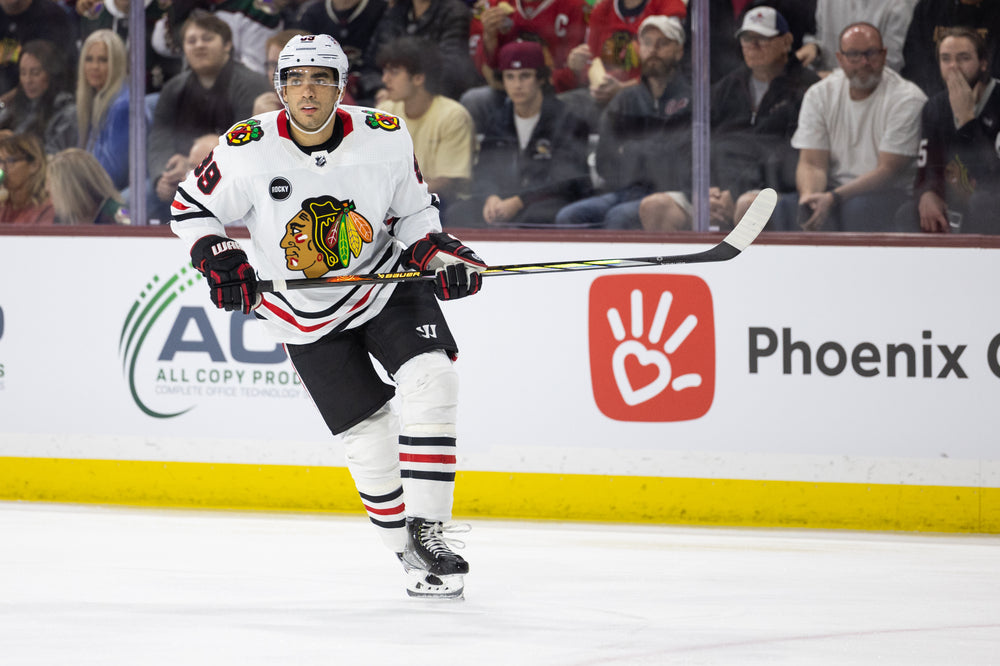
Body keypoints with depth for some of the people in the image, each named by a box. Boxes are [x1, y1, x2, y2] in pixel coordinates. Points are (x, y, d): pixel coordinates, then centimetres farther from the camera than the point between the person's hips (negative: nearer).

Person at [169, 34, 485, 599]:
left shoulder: (385, 138, -12)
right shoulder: (248, 151, -16)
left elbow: (414, 211, 4)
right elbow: (191, 207, -2)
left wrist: (438, 251, -14)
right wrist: (219, 260, -18)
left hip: (388, 285, 1)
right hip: (307, 315, -1)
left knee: (431, 382, -23)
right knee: (371, 440, -4)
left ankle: (427, 532, -16)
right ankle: (413, 559, 14)